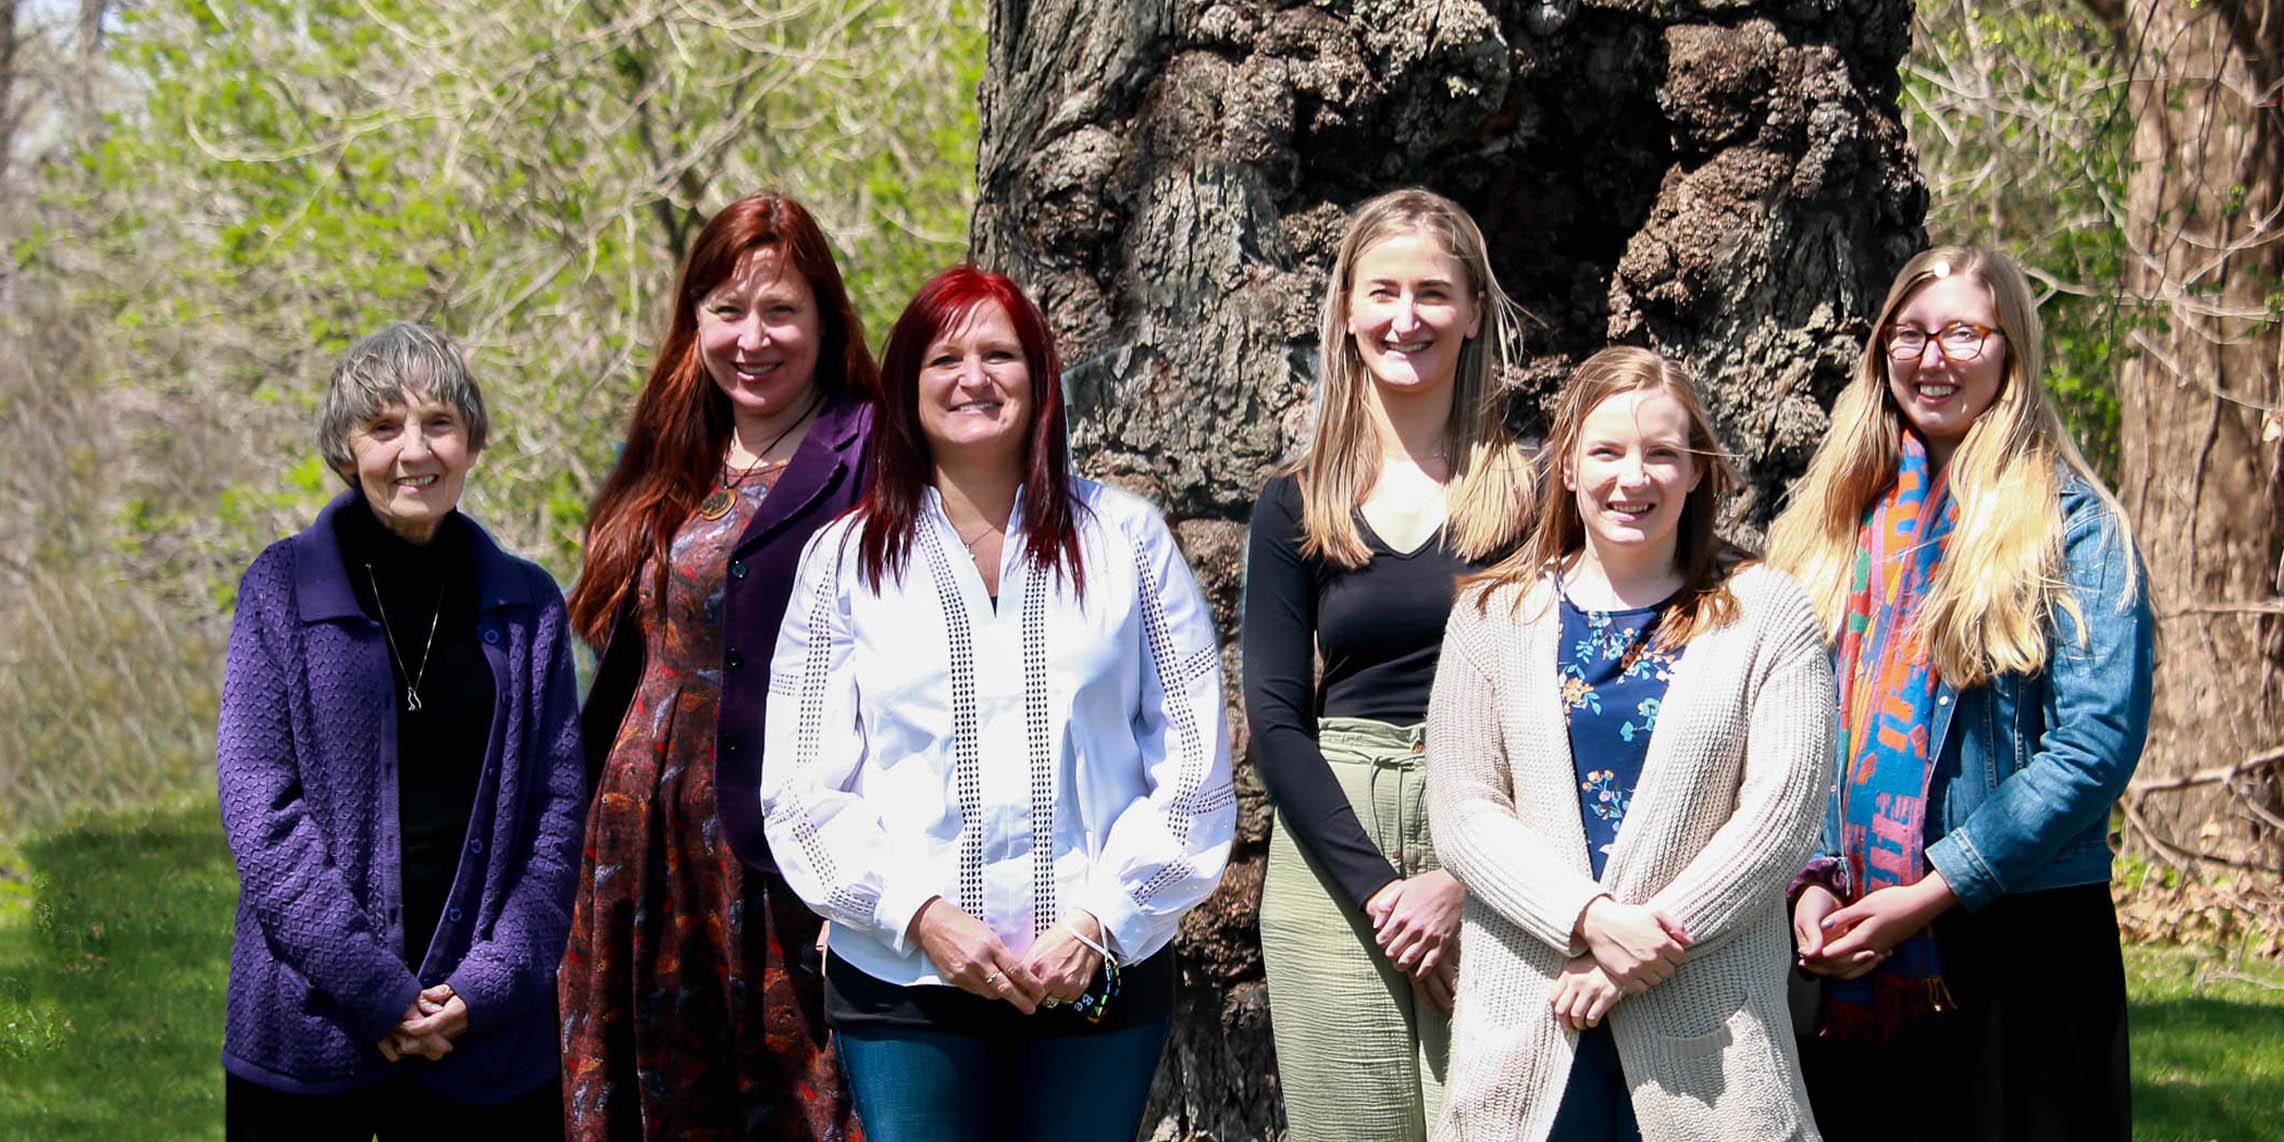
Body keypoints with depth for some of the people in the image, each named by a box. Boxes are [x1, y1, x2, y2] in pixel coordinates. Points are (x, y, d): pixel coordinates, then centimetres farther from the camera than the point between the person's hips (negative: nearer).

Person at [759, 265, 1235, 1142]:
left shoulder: (1125, 538, 7)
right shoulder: (844, 560, 6)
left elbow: (1193, 764, 4)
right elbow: (804, 790, 3)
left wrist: (1100, 919, -7)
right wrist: (920, 914, -11)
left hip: (1100, 978, 0)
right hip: (903, 981, 0)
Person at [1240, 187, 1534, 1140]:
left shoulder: (1529, 491, 3)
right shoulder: (1296, 506, 8)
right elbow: (1274, 720, 3)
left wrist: (1463, 880, -13)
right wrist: (1376, 885, -9)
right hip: (1332, 846, 2)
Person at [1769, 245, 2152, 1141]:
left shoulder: (2071, 524, -3)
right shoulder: (1836, 517, 12)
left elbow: (2096, 745, -12)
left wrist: (1931, 892, -15)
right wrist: (1811, 881, -7)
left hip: (2022, 933, -4)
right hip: (1846, 944, 4)